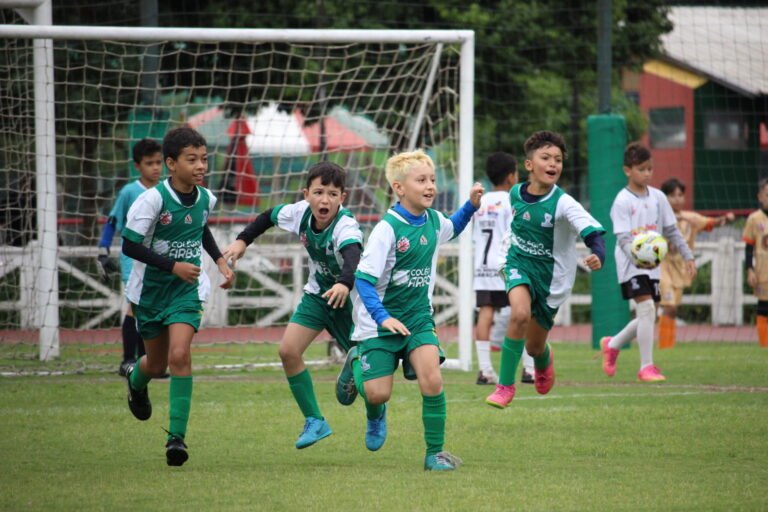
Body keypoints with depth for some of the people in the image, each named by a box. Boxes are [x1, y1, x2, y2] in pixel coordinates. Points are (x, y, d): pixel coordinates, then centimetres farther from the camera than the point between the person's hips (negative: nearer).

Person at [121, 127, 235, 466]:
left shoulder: (205, 198, -4)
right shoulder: (152, 200, -20)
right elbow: (129, 246, -19)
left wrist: (220, 260, 9)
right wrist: (173, 266, -25)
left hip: (187, 289, 2)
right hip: (151, 289, -2)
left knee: (180, 355, -19)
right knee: (157, 364, 13)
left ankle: (177, 436, -17)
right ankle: (136, 380, 53)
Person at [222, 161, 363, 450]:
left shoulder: (345, 226, -34)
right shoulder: (299, 213, -16)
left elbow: (354, 257, -55)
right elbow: (270, 217, 6)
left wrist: (344, 284, -73)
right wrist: (243, 240, -1)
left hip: (350, 298, -5)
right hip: (317, 294, 5)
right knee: (289, 351, -11)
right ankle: (314, 422, 0)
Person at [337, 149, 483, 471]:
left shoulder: (433, 221, 0)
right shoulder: (387, 229, -20)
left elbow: (452, 229, 27)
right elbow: (364, 279, -21)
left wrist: (471, 205, 9)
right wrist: (382, 318, -33)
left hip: (418, 316, 4)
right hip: (380, 321, -4)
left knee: (431, 380, -17)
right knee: (378, 394, -6)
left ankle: (435, 453, -6)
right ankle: (357, 363, 30)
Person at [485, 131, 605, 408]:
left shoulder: (563, 204, -21)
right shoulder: (516, 194, -7)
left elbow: (593, 232, -33)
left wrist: (598, 255, -54)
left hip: (551, 275, -1)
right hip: (519, 265, 1)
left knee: (534, 346, 10)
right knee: (520, 313, -31)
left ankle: (544, 360, 51)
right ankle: (505, 385, -19)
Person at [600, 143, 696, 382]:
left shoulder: (658, 197, 8)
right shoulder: (622, 201, -10)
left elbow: (671, 230, 14)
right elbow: (623, 238, -17)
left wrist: (687, 256, 10)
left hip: (652, 264, 7)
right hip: (630, 264, -7)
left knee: (647, 316, 10)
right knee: (647, 309, -19)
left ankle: (612, 345, 35)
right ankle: (646, 367, -14)